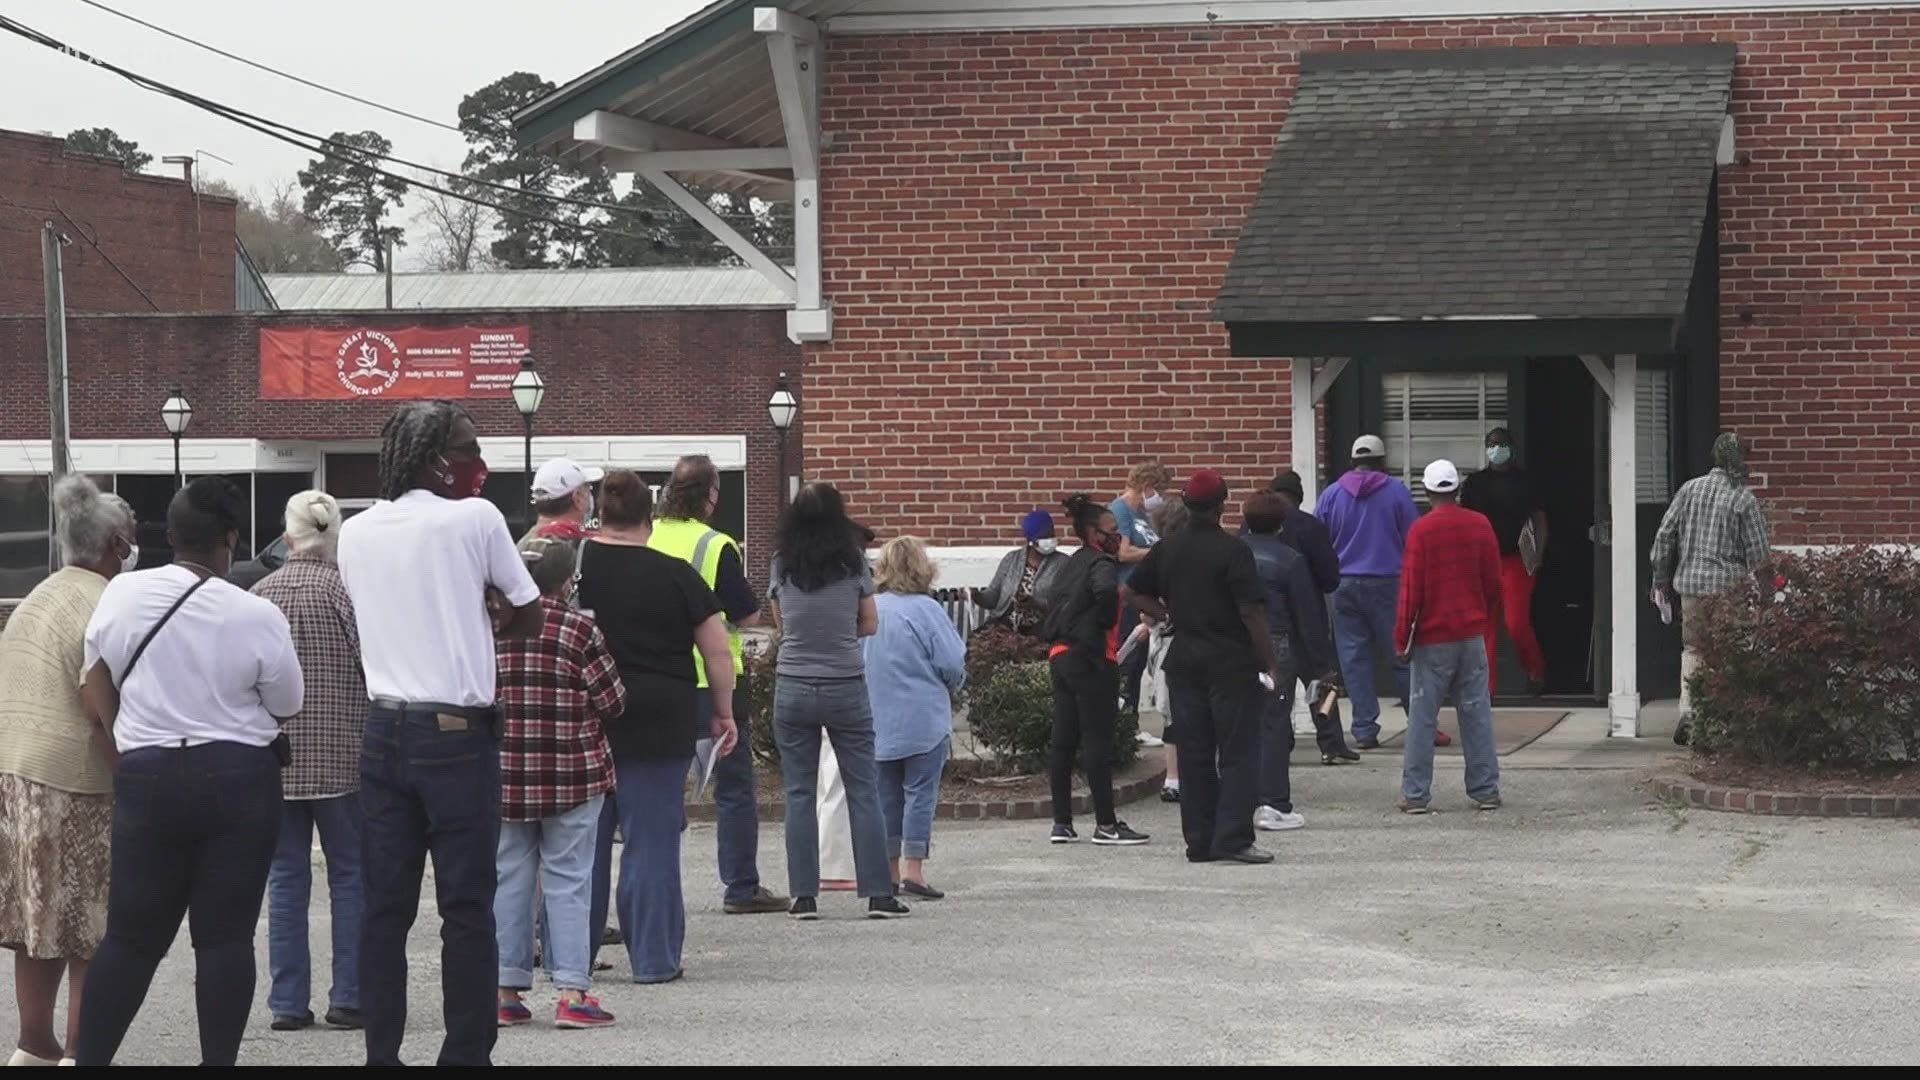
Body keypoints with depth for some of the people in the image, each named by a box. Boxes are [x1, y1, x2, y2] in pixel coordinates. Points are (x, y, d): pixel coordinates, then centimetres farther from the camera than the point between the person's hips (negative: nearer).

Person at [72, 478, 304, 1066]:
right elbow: (288, 706, 2)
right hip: (239, 779, -2)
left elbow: (96, 687, 9)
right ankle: (219, 1061, 1)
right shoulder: (256, 616, -10)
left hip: (147, 777, 2)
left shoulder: (122, 594, -1)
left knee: (131, 936, 9)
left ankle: (89, 1059, 7)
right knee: (226, 936, 2)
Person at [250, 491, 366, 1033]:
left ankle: (288, 1001, 8)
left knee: (286, 877, 8)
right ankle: (348, 997, 4)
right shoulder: (344, 589, -9)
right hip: (341, 758, -3)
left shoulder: (259, 593, 2)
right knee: (350, 874, 6)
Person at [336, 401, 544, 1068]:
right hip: (457, 735, -5)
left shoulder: (354, 534, 9)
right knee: (467, 908, 0)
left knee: (384, 906, 6)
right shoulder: (474, 519, -6)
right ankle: (465, 1054, 0)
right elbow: (531, 618, 2)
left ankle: (381, 1055, 6)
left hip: (385, 730, 5)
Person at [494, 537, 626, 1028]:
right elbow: (612, 702, -5)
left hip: (503, 773, 3)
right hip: (571, 777, -3)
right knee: (568, 881, 2)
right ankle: (572, 991, -2)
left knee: (508, 878, 10)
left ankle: (505, 989, 11)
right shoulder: (579, 631, -9)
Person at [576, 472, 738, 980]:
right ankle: (654, 957, 5)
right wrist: (724, 713, 11)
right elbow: (718, 652, -1)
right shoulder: (675, 575, -3)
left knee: (581, 841, 9)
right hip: (660, 724, -2)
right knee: (652, 840, 4)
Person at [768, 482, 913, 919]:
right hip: (846, 686, -1)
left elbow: (779, 624, 12)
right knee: (863, 791, 4)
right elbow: (870, 625, 6)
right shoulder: (854, 564, -3)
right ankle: (879, 894, 3)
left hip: (793, 687, 1)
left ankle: (804, 895, 4)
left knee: (799, 793, 7)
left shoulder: (781, 566, 0)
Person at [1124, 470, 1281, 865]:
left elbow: (1132, 592, 13)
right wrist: (1271, 662, -11)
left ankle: (1199, 841, 11)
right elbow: (1251, 612, -16)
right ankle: (1234, 838, -9)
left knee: (1194, 755, 9)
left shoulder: (1167, 551, 6)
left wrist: (1171, 616, 12)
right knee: (1238, 754, -2)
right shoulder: (1232, 551, -13)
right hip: (1231, 663, -6)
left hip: (1184, 663, 6)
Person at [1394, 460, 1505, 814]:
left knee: (1422, 718, 1)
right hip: (1472, 636, 3)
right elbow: (1493, 582, 7)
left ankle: (1415, 794, 0)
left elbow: (1411, 587, -10)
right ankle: (1486, 791, 8)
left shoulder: (1421, 530, -10)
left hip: (1432, 637, -3)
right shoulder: (1480, 525, 2)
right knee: (1477, 714, 7)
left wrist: (1401, 637, -3)